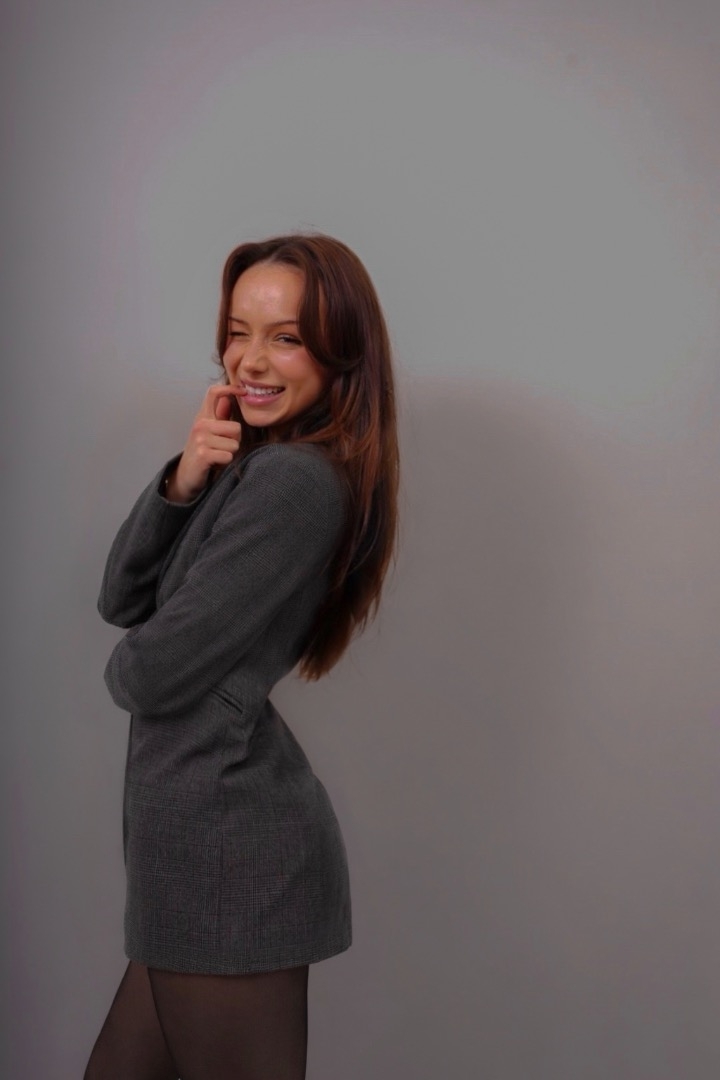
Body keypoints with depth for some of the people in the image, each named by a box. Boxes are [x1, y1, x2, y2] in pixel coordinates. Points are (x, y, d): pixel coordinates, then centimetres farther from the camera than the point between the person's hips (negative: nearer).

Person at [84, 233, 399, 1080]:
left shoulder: (294, 480, -19)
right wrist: (182, 482, -9)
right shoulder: (254, 464, 11)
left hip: (226, 843, -9)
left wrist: (125, 665, 5)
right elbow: (120, 601, 6)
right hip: (208, 833, 9)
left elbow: (151, 673, -19)